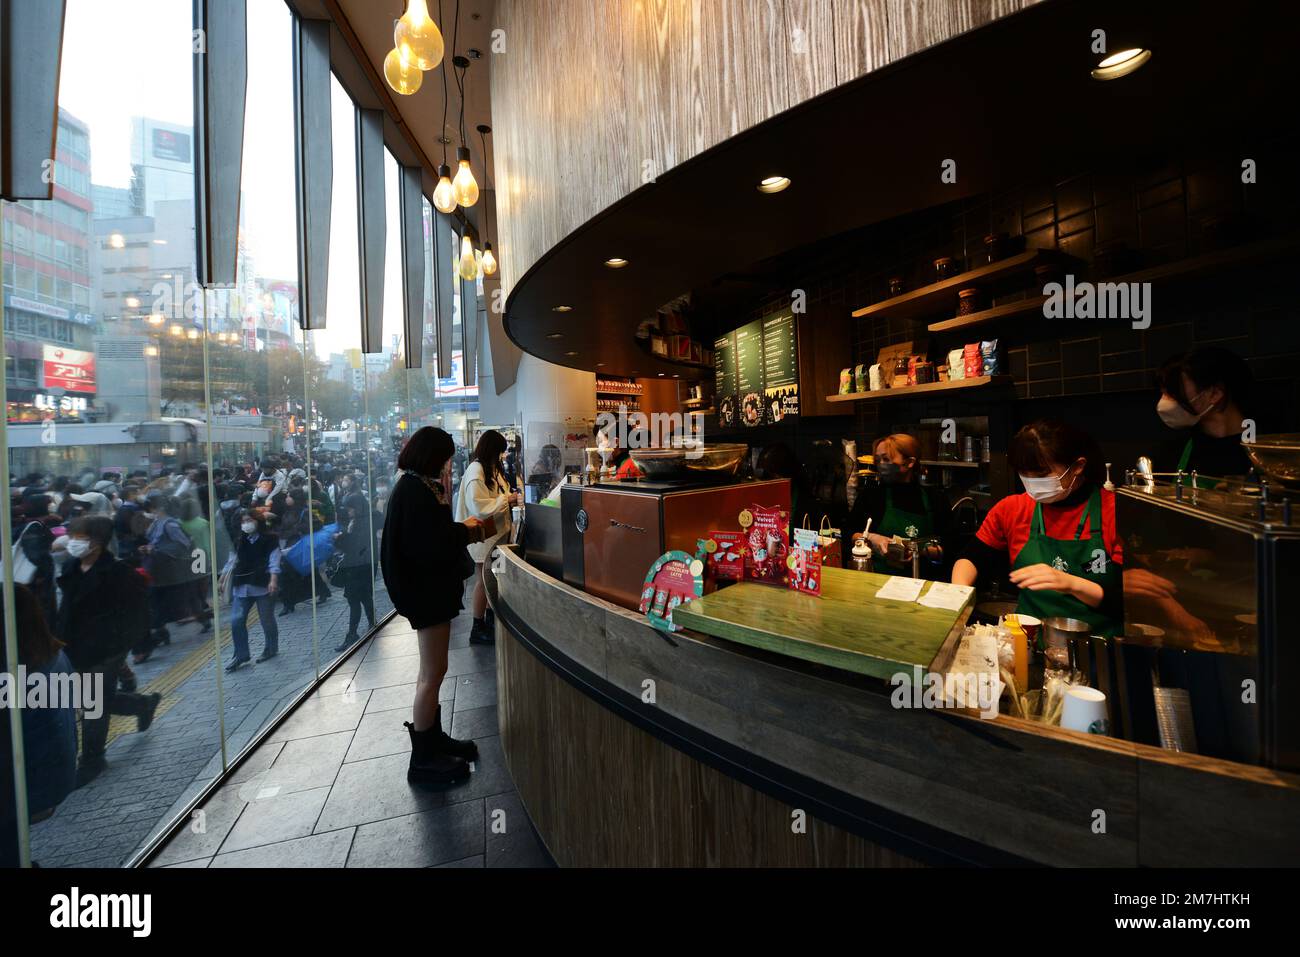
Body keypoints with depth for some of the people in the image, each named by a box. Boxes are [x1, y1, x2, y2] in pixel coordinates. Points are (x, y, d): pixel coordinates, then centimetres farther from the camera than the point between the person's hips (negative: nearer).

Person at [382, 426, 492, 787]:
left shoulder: (417, 486, 10)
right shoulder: (414, 490, -20)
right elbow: (428, 545, -26)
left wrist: (464, 529, 4)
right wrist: (467, 532, -13)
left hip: (429, 586, 11)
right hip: (426, 590, -11)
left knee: (432, 670, 20)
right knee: (433, 673, 0)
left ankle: (433, 738, 35)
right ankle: (422, 759, 15)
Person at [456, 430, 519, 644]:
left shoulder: (492, 468, 10)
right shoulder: (476, 471, -19)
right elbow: (478, 507, -25)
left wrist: (510, 499, 3)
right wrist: (506, 500, -19)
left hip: (495, 532, 9)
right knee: (483, 580, 1)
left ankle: (490, 618, 31)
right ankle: (478, 629, 13)